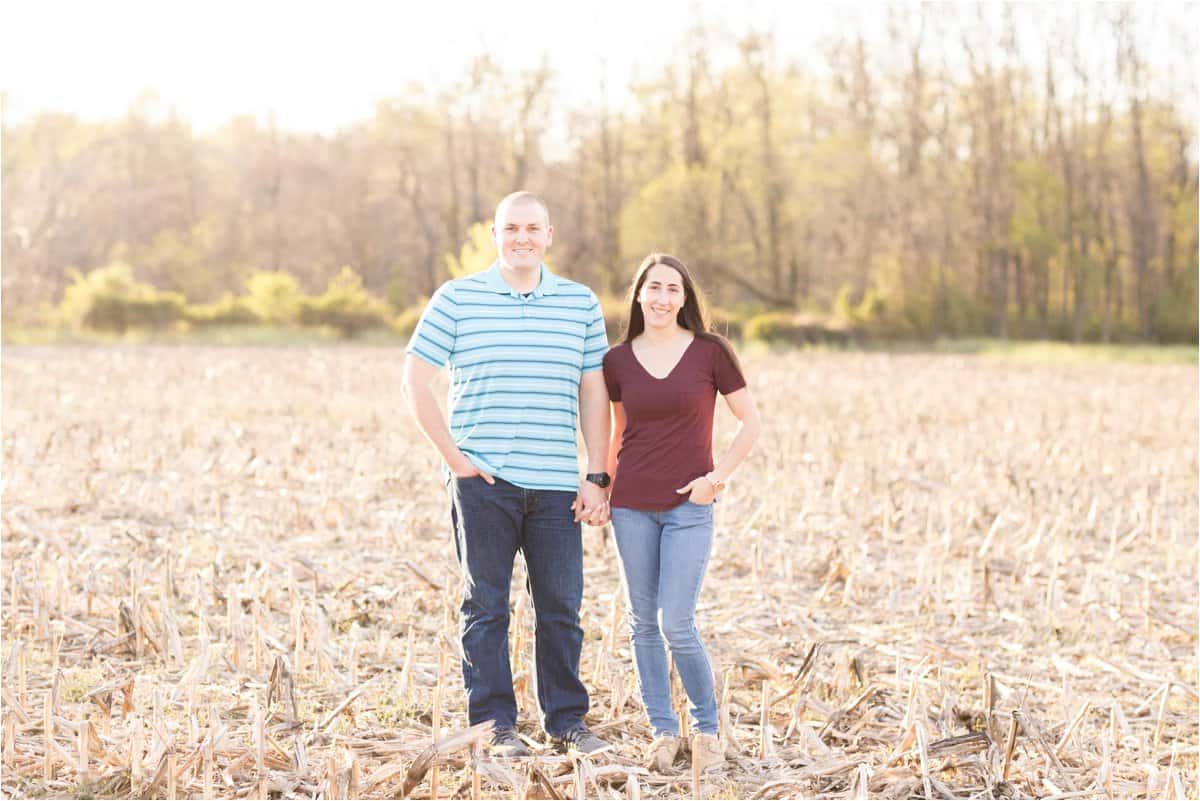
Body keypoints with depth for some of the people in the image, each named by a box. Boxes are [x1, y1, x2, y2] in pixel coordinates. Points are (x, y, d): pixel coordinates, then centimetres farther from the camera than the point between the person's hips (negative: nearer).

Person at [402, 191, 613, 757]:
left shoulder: (580, 303, 10)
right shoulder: (455, 300, 3)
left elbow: (594, 396, 11)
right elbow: (415, 383, 3)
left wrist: (597, 477, 5)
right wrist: (452, 456, -4)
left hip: (557, 486, 2)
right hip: (483, 481, -2)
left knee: (562, 608, 5)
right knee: (485, 608, 3)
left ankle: (566, 721, 17)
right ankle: (495, 724, 12)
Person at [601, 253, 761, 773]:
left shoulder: (710, 352, -4)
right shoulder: (617, 361, 4)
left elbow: (750, 422, 3)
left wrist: (718, 476, -6)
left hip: (688, 506, -3)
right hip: (632, 506, 3)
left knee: (677, 624, -8)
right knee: (643, 622, 7)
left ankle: (707, 728, 10)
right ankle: (662, 729, 19)